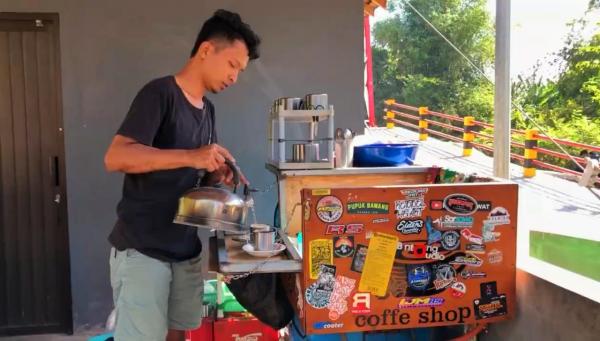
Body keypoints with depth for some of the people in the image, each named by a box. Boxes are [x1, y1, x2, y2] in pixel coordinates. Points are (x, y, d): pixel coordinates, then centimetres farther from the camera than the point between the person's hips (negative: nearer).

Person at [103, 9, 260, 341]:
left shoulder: (207, 109, 13)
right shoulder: (160, 93, -11)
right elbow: (115, 157, -20)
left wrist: (220, 175, -2)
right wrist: (189, 156, -27)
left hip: (186, 248, 7)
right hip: (142, 250, -7)